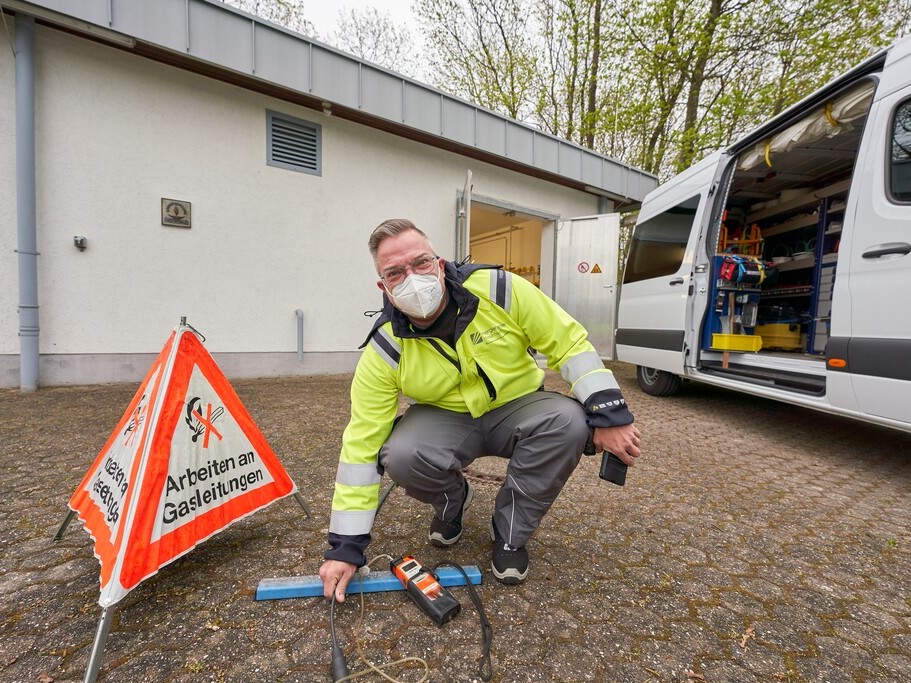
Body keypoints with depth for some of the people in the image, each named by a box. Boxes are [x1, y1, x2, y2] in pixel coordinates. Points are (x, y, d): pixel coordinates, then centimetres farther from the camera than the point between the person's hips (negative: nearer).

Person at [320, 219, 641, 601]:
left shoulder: (499, 289, -22)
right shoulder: (385, 351, -20)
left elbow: (569, 343, -13)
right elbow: (362, 445, -16)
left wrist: (609, 413, -21)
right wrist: (346, 545, -15)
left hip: (518, 411, 1)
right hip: (446, 421, 0)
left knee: (568, 420, -30)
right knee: (400, 456, -30)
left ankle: (510, 534, -5)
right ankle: (452, 499, 9)